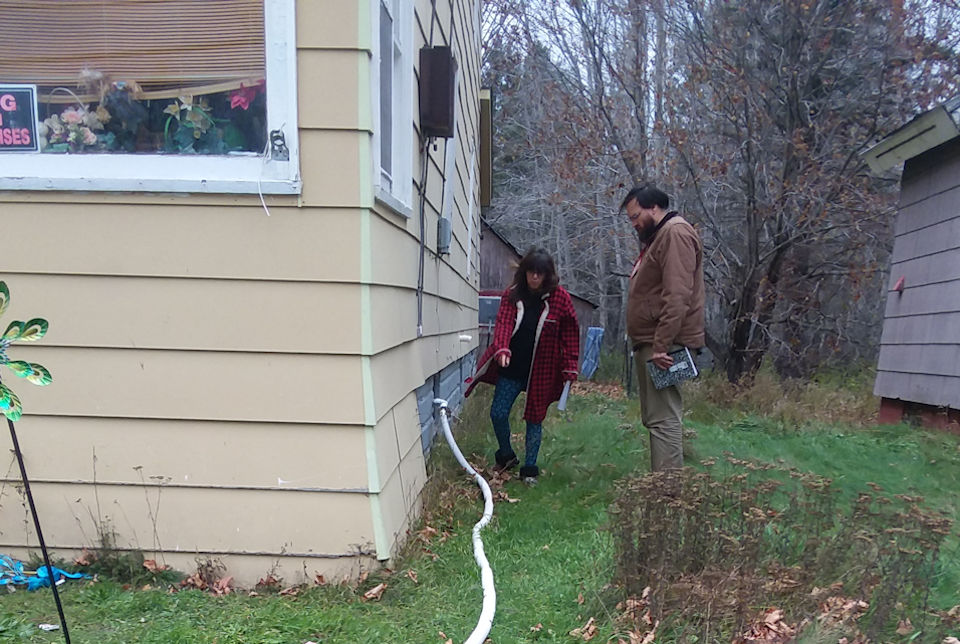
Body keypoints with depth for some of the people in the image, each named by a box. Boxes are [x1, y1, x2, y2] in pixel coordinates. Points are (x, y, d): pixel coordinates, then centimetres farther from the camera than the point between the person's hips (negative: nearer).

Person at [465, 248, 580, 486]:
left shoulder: (560, 297, -5)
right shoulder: (512, 294, 0)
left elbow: (570, 334, -2)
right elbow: (503, 322, -12)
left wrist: (570, 367, -4)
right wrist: (502, 349, -30)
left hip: (541, 370, -2)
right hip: (511, 367, 2)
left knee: (534, 418, 7)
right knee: (498, 414, 3)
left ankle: (530, 468, 22)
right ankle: (506, 456, 30)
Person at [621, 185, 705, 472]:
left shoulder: (675, 233, -11)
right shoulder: (656, 237, 22)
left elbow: (677, 296, -22)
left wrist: (661, 345, -25)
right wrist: (647, 344, 16)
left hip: (663, 346, -11)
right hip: (651, 343, 11)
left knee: (662, 418, -11)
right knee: (655, 416, 13)